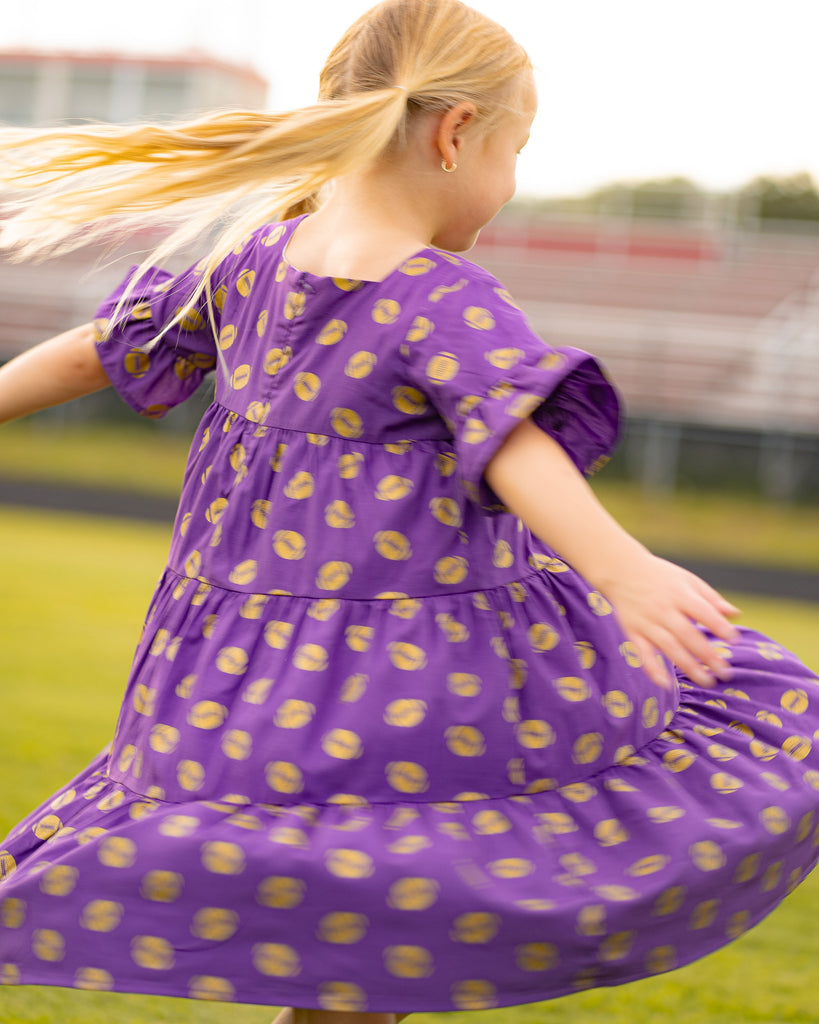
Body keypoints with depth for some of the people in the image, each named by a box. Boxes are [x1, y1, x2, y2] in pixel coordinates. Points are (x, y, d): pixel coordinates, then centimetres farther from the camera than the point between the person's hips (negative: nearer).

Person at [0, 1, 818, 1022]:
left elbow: (98, 351, 19)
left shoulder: (255, 259, 7)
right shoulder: (443, 298, -14)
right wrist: (621, 568, -45)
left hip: (247, 680, 8)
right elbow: (512, 441, -31)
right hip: (422, 685, -8)